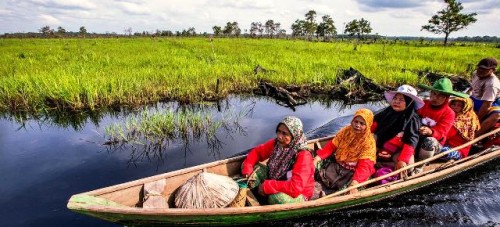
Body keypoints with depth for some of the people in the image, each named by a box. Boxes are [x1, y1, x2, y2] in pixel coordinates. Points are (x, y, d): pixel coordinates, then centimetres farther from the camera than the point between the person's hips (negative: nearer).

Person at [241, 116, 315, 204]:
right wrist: (247, 171, -15)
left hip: (298, 195, -6)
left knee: (276, 197, -37)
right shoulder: (276, 143, -12)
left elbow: (296, 187, -36)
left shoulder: (303, 156, -29)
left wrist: (267, 186, -31)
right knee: (254, 169, -9)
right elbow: (257, 152, 1)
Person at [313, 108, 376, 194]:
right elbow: (331, 146, 0)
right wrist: (317, 158, -15)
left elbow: (364, 165, -23)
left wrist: (355, 182, -39)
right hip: (337, 166, 5)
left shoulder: (369, 142, -12)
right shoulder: (346, 131, 1)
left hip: (353, 172, -4)